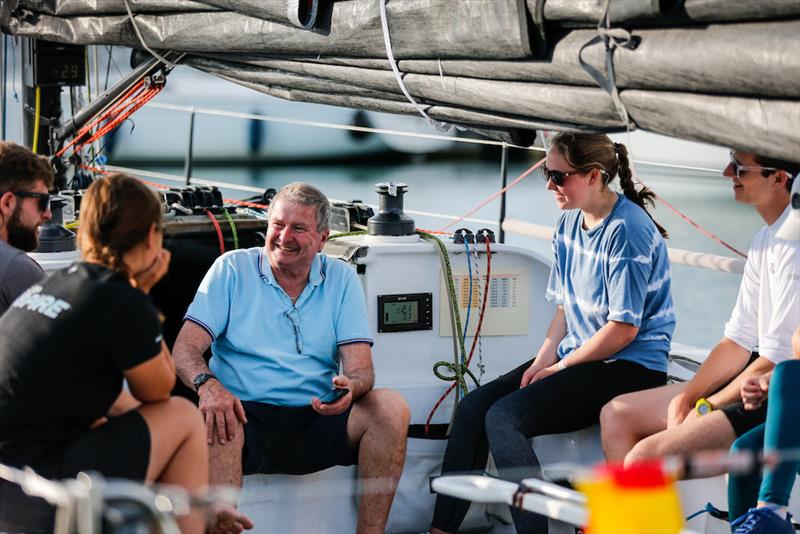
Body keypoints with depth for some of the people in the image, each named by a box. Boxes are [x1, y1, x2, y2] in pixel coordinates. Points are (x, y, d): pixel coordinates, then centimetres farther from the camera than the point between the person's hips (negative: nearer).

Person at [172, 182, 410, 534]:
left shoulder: (340, 278, 12)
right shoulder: (232, 269, 7)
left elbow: (360, 367, 3)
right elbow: (185, 349, -2)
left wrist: (350, 385, -23)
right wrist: (207, 384, -25)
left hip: (319, 422, 3)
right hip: (247, 417, -2)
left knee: (391, 407, -23)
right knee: (213, 419, -36)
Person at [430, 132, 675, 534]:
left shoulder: (626, 230, -17)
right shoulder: (569, 224, 10)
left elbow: (624, 328, -18)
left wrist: (559, 367, -11)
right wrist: (541, 361, -2)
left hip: (631, 366, -9)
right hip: (577, 355, 9)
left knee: (504, 417, -24)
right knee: (473, 406, -6)